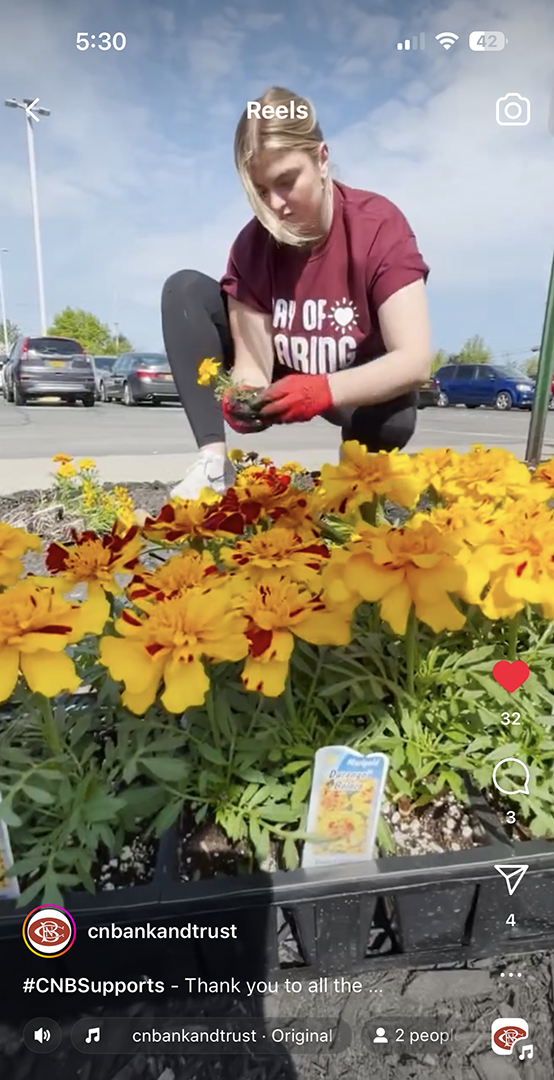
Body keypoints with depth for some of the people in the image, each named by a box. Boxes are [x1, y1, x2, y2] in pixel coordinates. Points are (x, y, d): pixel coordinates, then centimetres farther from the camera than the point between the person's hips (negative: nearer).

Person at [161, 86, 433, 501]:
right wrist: (244, 395, -42)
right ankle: (214, 459, -23)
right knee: (185, 288, -14)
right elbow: (252, 361, -18)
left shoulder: (379, 225, -23)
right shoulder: (252, 244, -14)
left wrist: (326, 389, -49)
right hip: (284, 380, 3)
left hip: (362, 390, -2)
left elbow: (416, 360, -33)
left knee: (394, 418, -41)